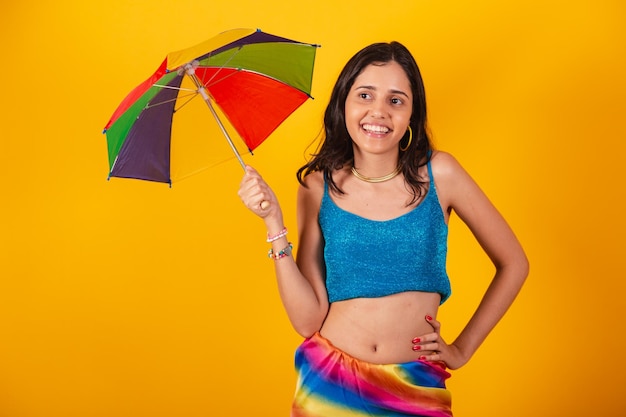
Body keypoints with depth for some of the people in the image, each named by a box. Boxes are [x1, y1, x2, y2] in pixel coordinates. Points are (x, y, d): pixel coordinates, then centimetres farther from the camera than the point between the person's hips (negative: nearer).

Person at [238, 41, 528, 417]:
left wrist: (463, 349, 2)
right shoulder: (318, 187, -5)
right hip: (329, 383, 1)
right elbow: (308, 319, -10)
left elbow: (513, 263, 3)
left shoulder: (438, 173, -7)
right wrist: (274, 224, -15)